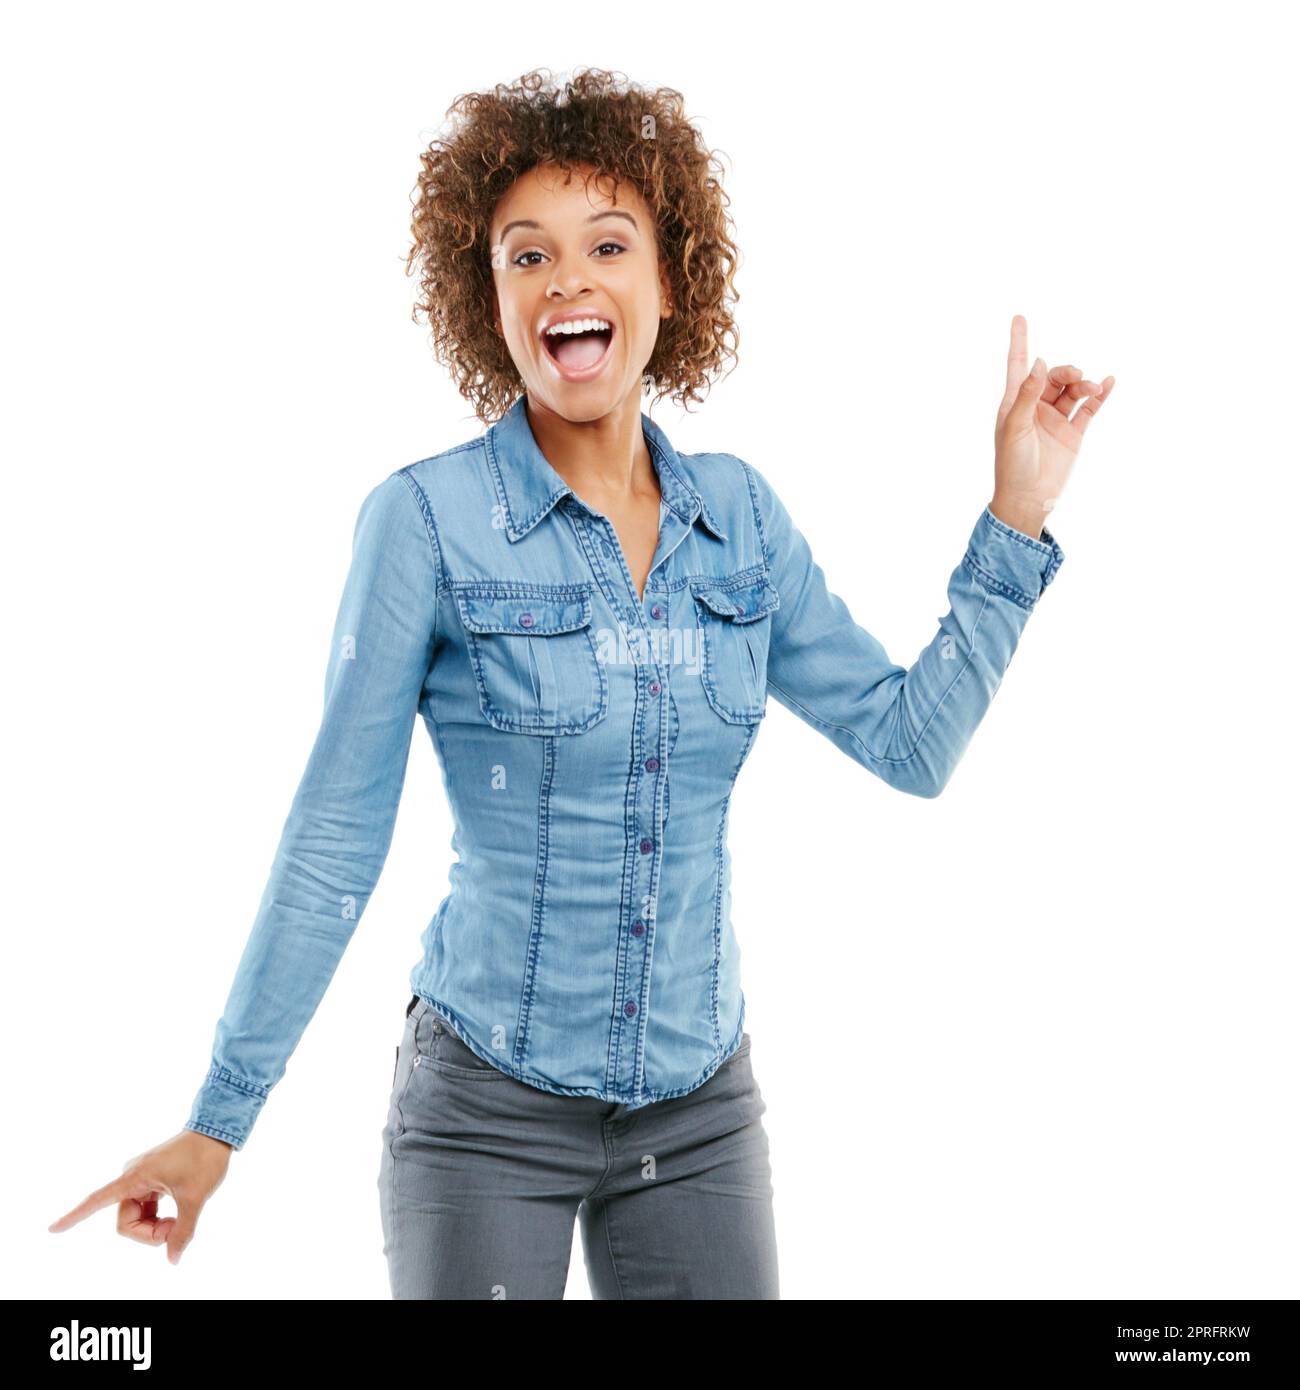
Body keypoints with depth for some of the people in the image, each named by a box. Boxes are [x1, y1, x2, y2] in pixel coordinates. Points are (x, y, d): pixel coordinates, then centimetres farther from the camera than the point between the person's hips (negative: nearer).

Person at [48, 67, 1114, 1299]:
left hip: (703, 1107, 4)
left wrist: (1016, 514, 1)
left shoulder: (739, 515, 1)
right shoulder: (426, 520, -11)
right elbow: (334, 846, -8)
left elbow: (911, 743, 4)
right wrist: (216, 1121, -7)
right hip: (487, 1110, -3)